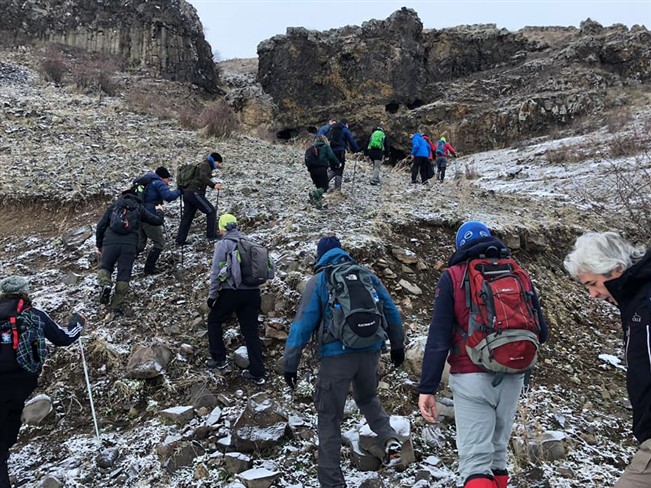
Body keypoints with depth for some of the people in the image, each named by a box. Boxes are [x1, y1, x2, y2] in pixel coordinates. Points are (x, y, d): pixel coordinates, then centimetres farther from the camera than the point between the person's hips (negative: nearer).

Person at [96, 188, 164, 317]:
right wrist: (159, 210, 46)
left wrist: (98, 244, 22)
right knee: (124, 276, 5)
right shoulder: (139, 209, 19)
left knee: (104, 267, 21)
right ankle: (117, 307, 1)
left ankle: (105, 284, -11)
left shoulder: (113, 206, 18)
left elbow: (101, 226, 12)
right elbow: (158, 221, 24)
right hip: (130, 245, 0)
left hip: (110, 242, 0)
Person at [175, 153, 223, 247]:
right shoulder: (205, 165, -5)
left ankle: (180, 240, 16)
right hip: (194, 192, -10)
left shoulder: (205, 165, 25)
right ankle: (211, 236, -6)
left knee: (187, 217, 13)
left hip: (187, 192, 10)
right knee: (211, 211, -6)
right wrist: (213, 185, -29)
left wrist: (214, 184, 11)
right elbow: (203, 177, -23)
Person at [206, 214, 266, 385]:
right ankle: (257, 373, 8)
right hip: (252, 292, 5)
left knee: (214, 321, 19)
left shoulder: (223, 244, -2)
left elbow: (216, 271, -6)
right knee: (251, 331, 8)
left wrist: (212, 294, -1)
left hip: (231, 292, -5)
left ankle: (219, 359, 22)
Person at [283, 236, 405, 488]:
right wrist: (397, 345, 23)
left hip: (337, 356, -3)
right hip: (370, 352, 4)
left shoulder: (319, 280, 1)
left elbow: (303, 324, -4)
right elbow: (391, 311, 12)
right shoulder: (366, 274, 10)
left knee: (329, 418, 9)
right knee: (368, 398, 30)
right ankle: (390, 439, 8)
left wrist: (290, 364, -1)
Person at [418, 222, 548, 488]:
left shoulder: (453, 277, -2)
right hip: (512, 378, 4)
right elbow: (541, 332, 9)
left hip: (472, 378, -4)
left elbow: (438, 338, -9)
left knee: (475, 460, -2)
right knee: (498, 451, 19)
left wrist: (427, 388, -7)